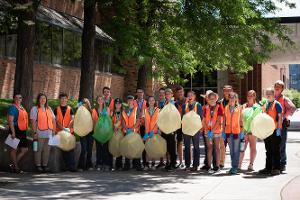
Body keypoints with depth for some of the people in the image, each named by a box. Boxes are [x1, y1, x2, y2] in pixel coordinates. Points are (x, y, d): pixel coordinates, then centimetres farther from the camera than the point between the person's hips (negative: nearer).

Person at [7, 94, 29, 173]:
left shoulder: (21, 107, 16)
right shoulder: (13, 107, -10)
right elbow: (10, 120, -17)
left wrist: (25, 129, 20)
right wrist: (13, 132, -22)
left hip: (22, 131, 9)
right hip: (16, 131, -9)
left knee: (25, 149, 9)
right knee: (14, 149, 2)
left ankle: (13, 165, 17)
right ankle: (16, 167, 10)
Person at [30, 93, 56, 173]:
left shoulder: (49, 109, 18)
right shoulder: (35, 109, 1)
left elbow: (53, 120, 18)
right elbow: (33, 121, -6)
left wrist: (54, 130, 9)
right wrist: (35, 132, -14)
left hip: (48, 133, 5)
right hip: (40, 133, -5)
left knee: (47, 150, 6)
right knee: (39, 150, -3)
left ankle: (45, 165, 13)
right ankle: (38, 165, 3)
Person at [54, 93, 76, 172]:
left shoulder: (70, 109, 10)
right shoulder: (57, 109, 10)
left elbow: (72, 119, 0)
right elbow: (56, 120, 0)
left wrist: (68, 127, -17)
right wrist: (63, 128, -14)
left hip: (69, 131, -1)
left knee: (70, 148, -10)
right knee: (63, 149, 2)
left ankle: (72, 166, -13)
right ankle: (66, 165, 9)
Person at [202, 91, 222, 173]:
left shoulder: (218, 108, -2)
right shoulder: (206, 108, 7)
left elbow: (218, 121, -8)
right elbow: (204, 121, 6)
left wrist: (212, 131, -14)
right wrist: (207, 130, -7)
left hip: (216, 131, -3)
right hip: (208, 132, 3)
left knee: (217, 148, 2)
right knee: (209, 148, 5)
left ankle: (217, 166, 5)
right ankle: (209, 166, 7)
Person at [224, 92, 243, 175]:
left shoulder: (239, 108, 1)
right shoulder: (226, 108, 8)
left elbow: (241, 120, 3)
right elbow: (224, 120, 11)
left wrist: (242, 131, -2)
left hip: (236, 131, -3)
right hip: (228, 131, 3)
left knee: (236, 150, -3)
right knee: (231, 150, 9)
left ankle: (235, 167, 1)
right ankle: (233, 166, 17)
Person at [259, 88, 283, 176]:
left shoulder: (277, 104, -4)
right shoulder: (264, 105, 15)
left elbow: (280, 117, -8)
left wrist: (279, 128, -15)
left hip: (275, 130, -6)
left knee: (275, 150, -1)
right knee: (268, 150, 10)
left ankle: (276, 168, 2)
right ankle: (268, 168, 15)